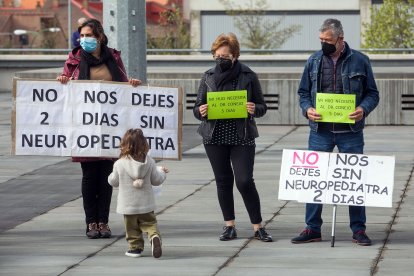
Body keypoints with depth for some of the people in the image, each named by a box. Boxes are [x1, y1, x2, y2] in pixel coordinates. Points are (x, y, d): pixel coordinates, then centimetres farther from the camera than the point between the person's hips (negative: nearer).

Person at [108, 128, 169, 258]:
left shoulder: (120, 164, -14)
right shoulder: (149, 162, -9)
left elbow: (113, 181, -1)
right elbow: (157, 180, -1)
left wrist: (111, 175, 21)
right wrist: (161, 171, 20)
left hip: (128, 205, -1)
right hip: (146, 203, 1)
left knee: (132, 227, 13)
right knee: (149, 223, 11)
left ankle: (135, 247, 15)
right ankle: (155, 237, -15)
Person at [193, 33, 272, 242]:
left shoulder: (248, 76, -1)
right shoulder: (208, 77, 6)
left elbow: (262, 107, 4)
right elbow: (197, 108, 8)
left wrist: (254, 109, -19)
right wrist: (201, 111, -15)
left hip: (242, 136, -3)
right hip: (214, 136, 3)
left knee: (244, 181, -9)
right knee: (223, 180, 7)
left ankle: (257, 227, 0)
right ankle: (229, 226, 16)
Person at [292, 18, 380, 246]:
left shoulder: (360, 61, 1)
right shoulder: (314, 61, 6)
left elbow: (372, 94, 5)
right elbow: (303, 92, 13)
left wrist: (363, 109, -15)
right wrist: (307, 109, -8)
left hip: (350, 132, -2)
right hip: (320, 132, 2)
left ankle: (358, 229, 12)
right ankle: (312, 228, 11)